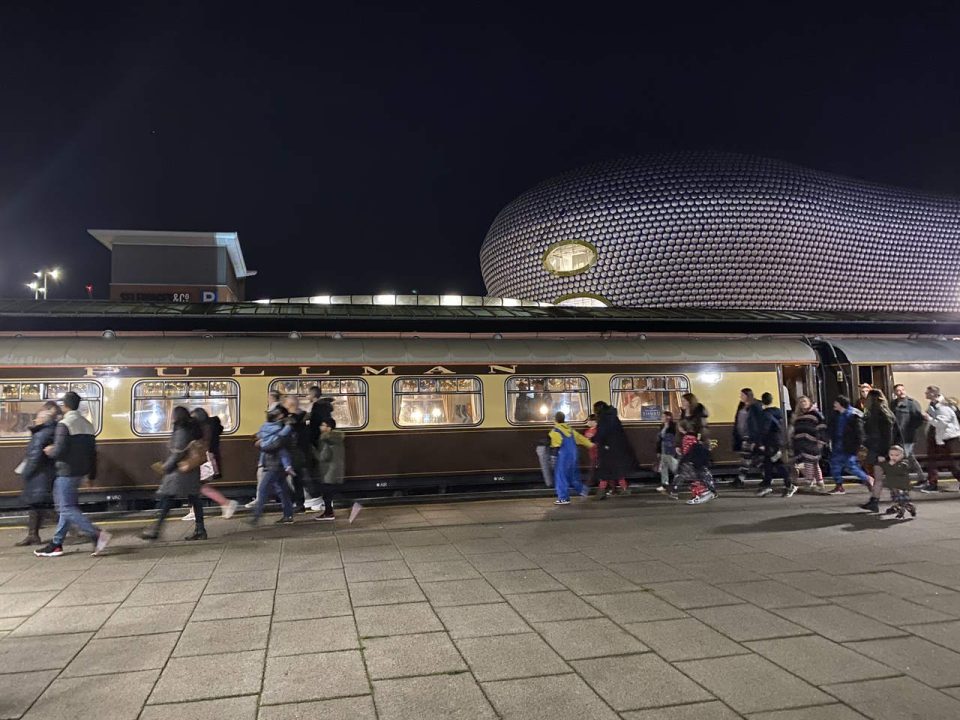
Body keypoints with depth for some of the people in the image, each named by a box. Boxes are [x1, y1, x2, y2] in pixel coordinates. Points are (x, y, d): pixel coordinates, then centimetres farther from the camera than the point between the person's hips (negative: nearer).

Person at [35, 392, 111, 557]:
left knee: (67, 508, -6)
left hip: (66, 472, -9)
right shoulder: (87, 424, 10)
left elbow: (59, 451, -22)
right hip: (81, 472, 9)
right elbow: (92, 451, 12)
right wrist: (92, 473, 17)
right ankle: (56, 544, 22)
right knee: (67, 507, 15)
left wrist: (49, 451, 0)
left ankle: (97, 534, -16)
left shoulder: (64, 424, -15)